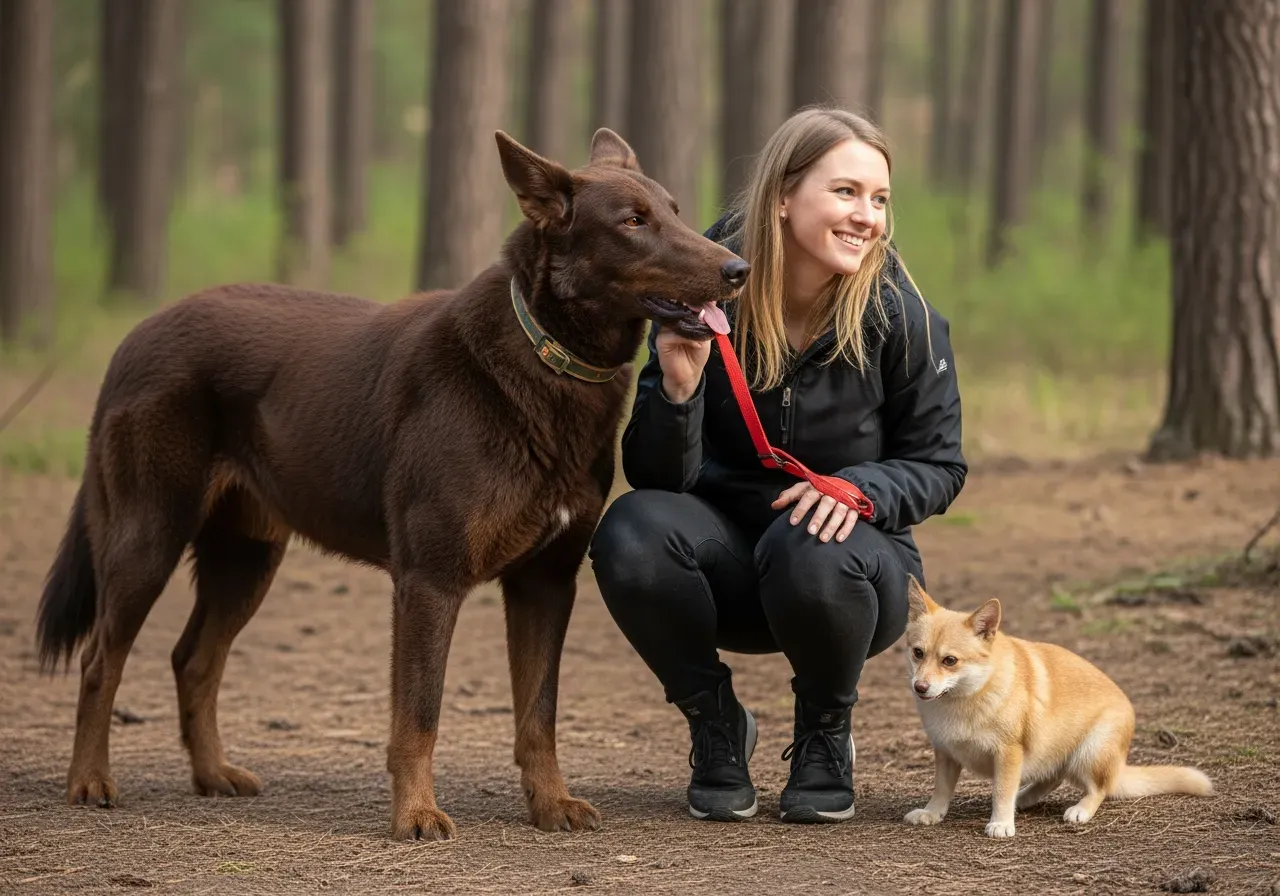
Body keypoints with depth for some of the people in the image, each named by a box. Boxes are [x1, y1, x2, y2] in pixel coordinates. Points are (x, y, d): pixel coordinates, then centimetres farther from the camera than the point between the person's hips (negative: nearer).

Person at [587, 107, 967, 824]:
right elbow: (654, 476, -12)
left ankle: (827, 732, -2)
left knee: (814, 553, -37)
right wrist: (677, 388, -33)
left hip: (856, 558, -1)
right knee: (630, 532, -30)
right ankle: (716, 724, -2)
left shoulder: (899, 317, -13)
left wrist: (861, 488, -24)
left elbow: (939, 467, -2)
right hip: (725, 562, 1)